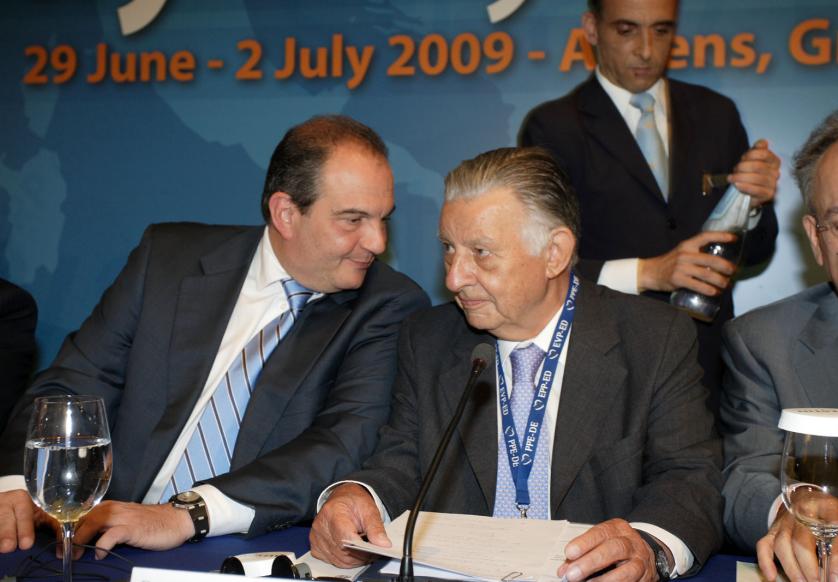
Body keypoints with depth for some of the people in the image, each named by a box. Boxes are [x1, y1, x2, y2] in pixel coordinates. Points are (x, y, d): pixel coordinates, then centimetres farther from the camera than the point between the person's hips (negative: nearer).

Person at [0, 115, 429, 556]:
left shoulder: (390, 309, 0)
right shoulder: (167, 257, 7)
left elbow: (351, 441, -14)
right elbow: (72, 387, 7)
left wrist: (188, 514, -25)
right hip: (110, 542, 3)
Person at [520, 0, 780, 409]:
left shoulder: (716, 114, 11)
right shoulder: (553, 127, -3)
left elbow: (753, 252, 13)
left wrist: (755, 202, -8)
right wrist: (645, 273, -21)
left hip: (709, 366, 4)